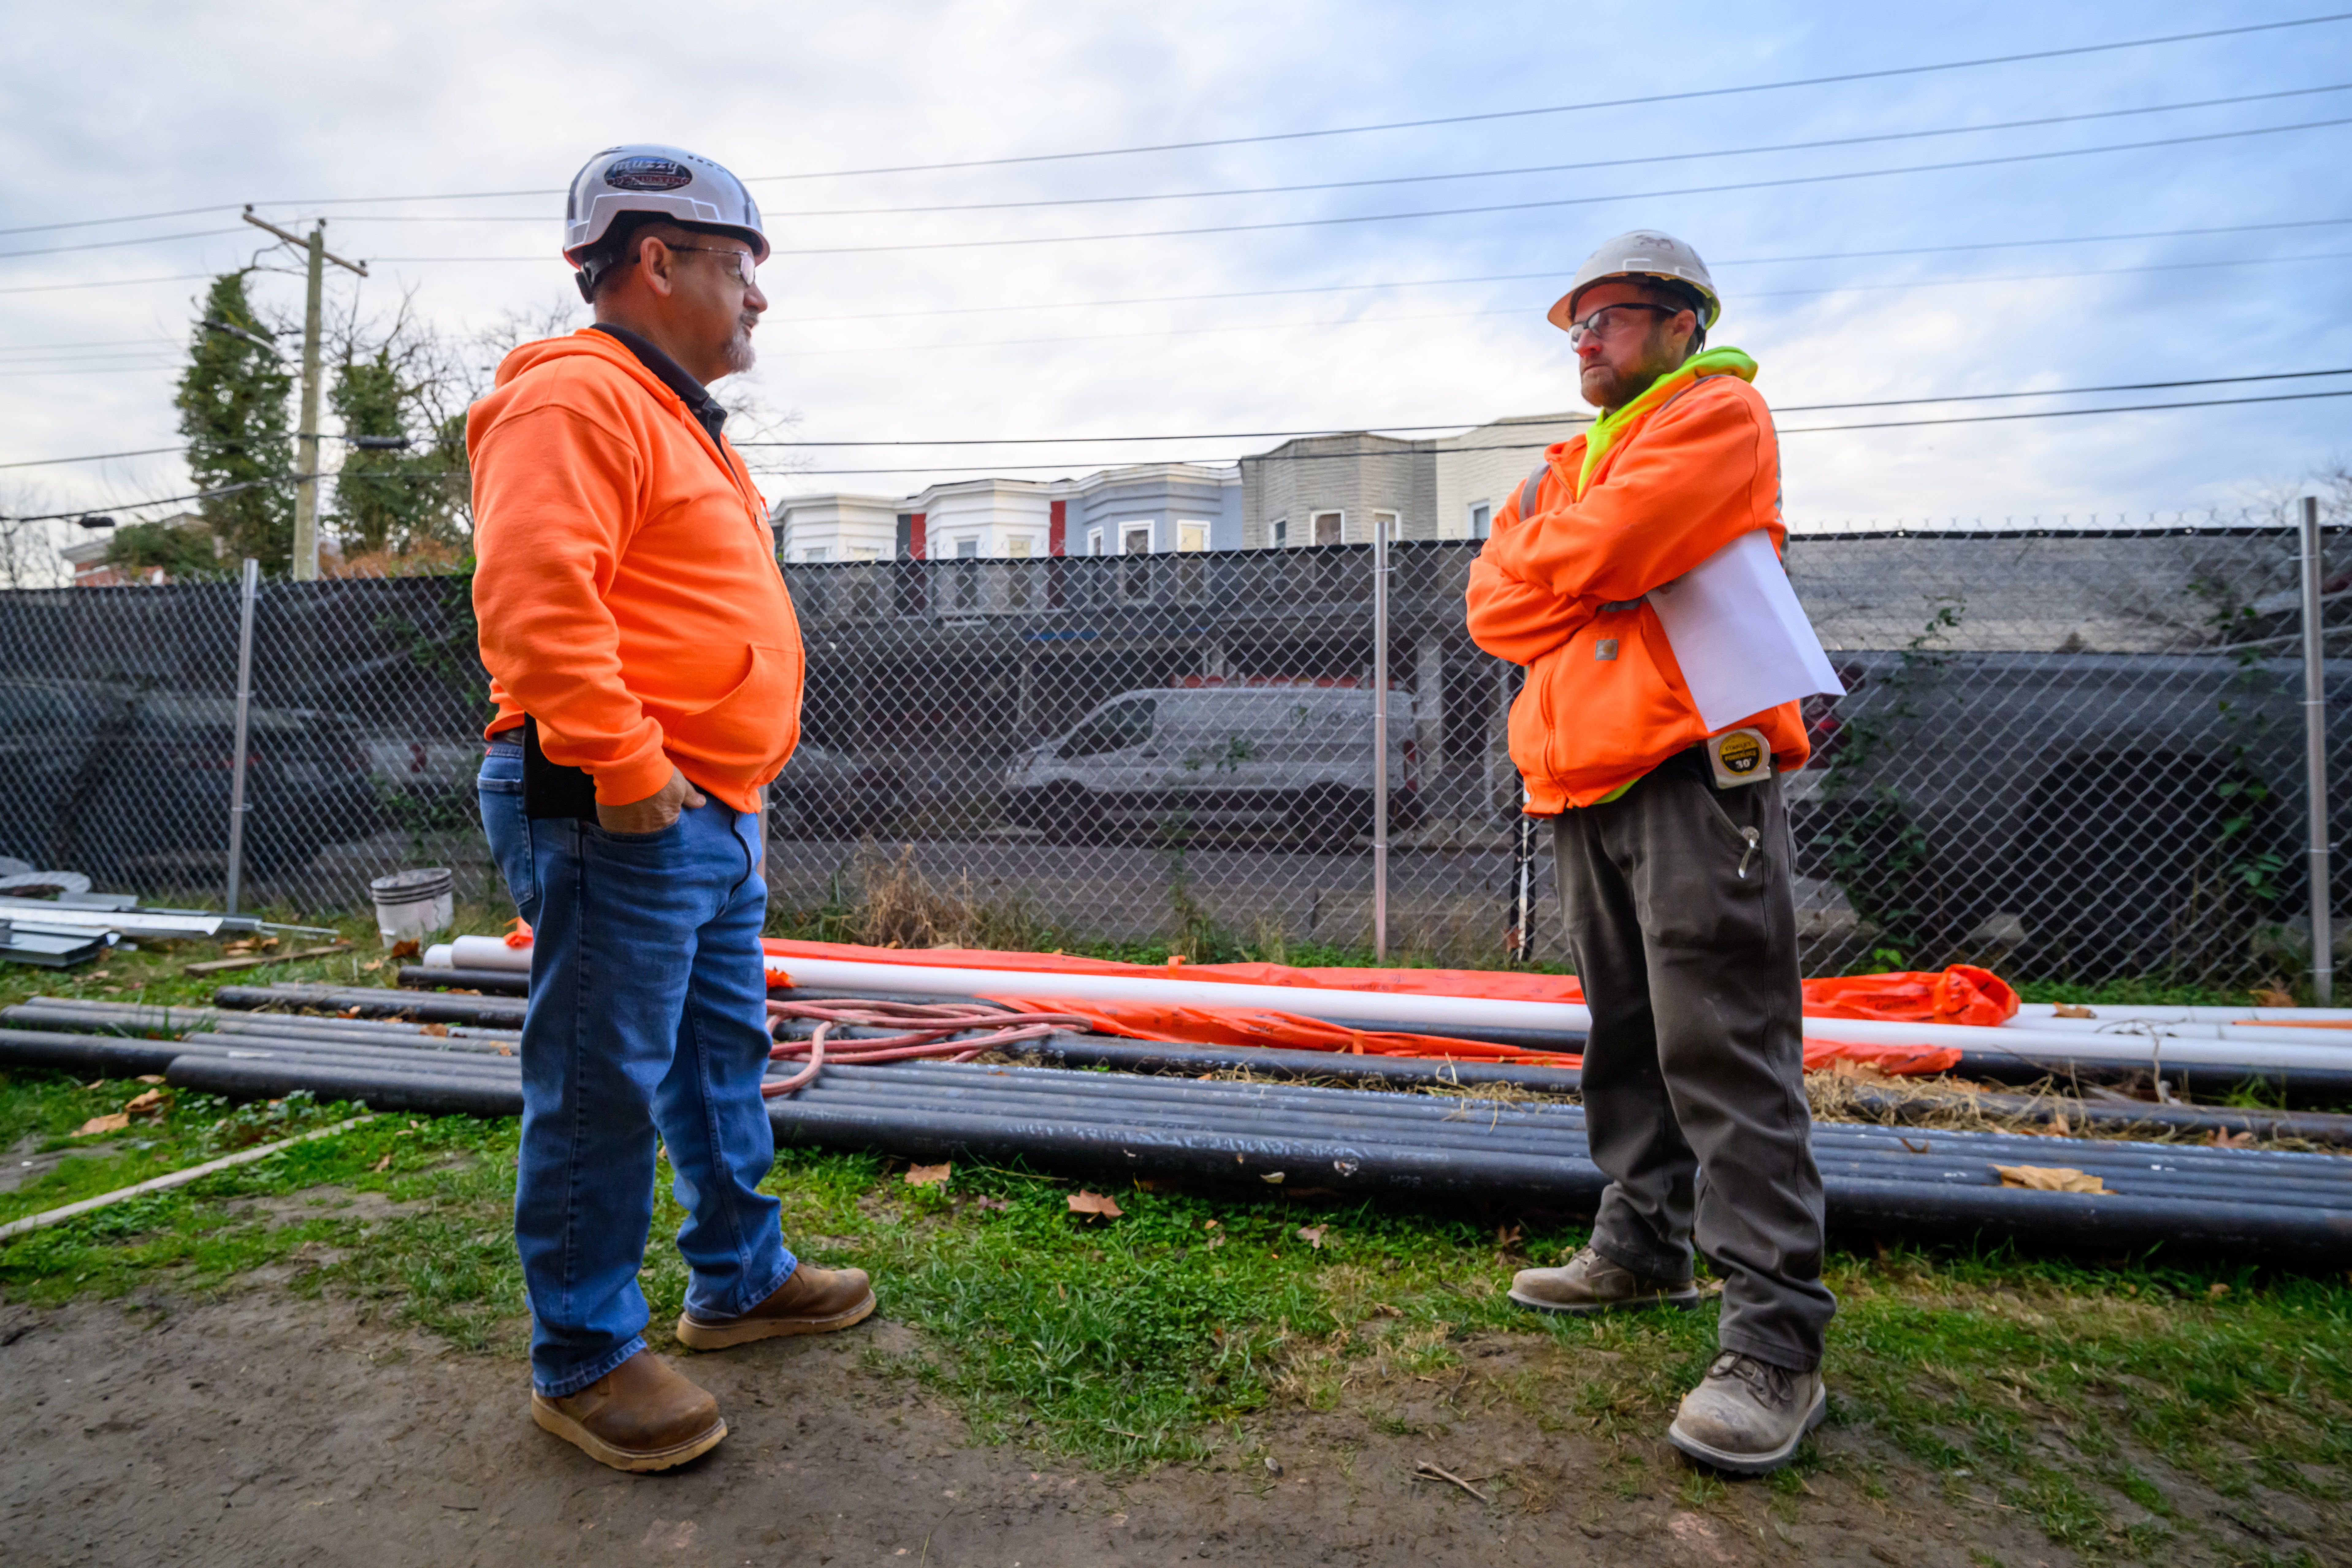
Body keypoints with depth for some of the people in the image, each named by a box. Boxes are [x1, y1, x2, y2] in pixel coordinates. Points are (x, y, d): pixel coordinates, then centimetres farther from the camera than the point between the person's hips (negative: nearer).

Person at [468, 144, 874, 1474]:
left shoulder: (677, 418, 23)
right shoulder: (577, 399, -11)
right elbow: (532, 599, -24)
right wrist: (630, 773, -23)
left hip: (713, 815, 11)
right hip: (622, 818, -11)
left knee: (725, 1058, 18)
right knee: (603, 1089, 0)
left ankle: (741, 1278, 34)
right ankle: (585, 1361, 16)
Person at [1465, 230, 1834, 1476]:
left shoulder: (1721, 415, 2)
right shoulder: (1573, 459, 27)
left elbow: (1594, 549, -15)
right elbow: (1494, 607, 13)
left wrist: (1540, 555, 7)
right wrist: (1587, 589, -4)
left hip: (1692, 774, -8)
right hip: (1585, 777, 8)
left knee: (1723, 1056, -11)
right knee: (1626, 1041, 13)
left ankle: (1774, 1347, -6)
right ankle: (1643, 1248, 26)